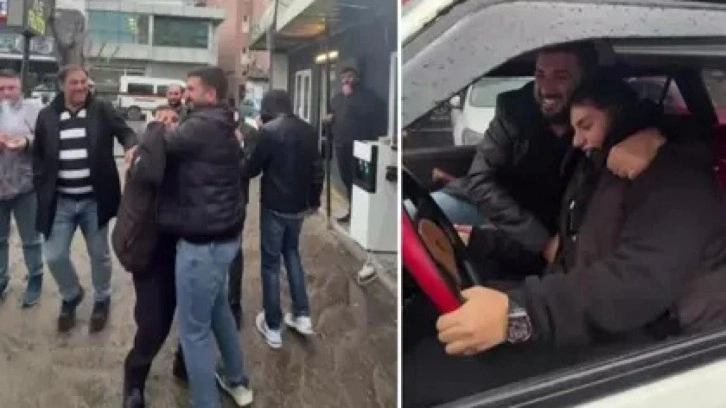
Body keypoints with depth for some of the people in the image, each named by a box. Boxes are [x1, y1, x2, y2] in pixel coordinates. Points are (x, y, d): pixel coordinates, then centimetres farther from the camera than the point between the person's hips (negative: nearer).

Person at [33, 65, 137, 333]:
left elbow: (125, 131, -8)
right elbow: (38, 155, 9)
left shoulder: (102, 110, -3)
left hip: (94, 200, -1)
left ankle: (102, 300, 34)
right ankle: (71, 296, 31)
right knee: (54, 256, 3)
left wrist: (131, 147, -32)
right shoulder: (47, 116, 2)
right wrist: (42, 186, -1)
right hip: (60, 201, 1)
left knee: (99, 254, 11)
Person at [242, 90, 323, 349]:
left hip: (274, 206, -6)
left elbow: (252, 169, -8)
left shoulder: (269, 131, -15)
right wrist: (315, 199, 21)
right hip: (299, 205, 6)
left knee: (271, 263, 5)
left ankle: (272, 328, 12)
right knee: (292, 254, 23)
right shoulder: (308, 130, 2)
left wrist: (241, 170, 14)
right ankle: (302, 316, 20)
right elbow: (317, 169, 9)